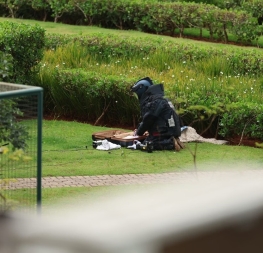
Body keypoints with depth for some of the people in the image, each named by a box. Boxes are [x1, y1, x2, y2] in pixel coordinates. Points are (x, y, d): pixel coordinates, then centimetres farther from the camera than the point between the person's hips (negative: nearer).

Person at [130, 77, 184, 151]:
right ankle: (171, 141, 4)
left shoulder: (150, 103, -13)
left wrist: (139, 132, 7)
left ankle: (171, 143, -20)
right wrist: (139, 130, 18)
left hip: (164, 133, -9)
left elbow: (147, 121, -9)